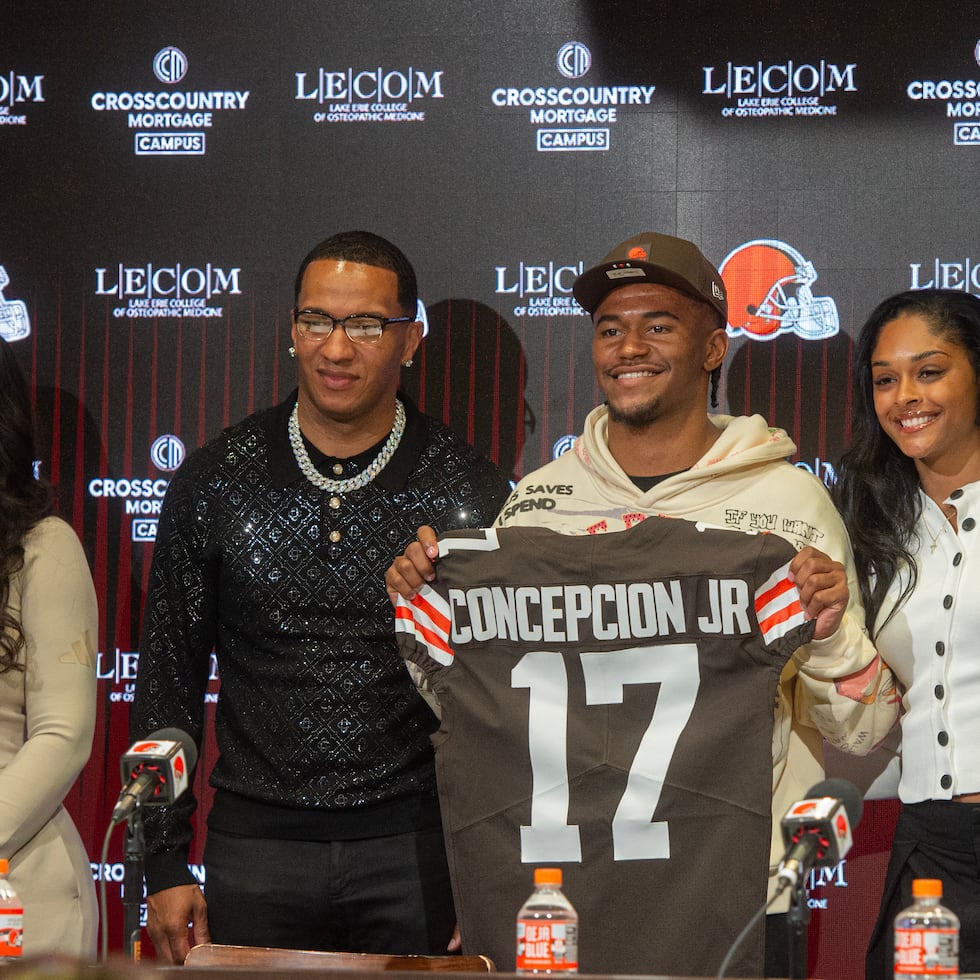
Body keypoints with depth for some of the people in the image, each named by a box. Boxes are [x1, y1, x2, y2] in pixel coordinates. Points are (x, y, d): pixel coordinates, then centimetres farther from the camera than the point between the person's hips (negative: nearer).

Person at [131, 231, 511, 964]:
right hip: (257, 843, 1)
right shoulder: (215, 483, 3)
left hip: (417, 850, -1)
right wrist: (166, 864, 3)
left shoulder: (472, 492, 0)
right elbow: (168, 684, 8)